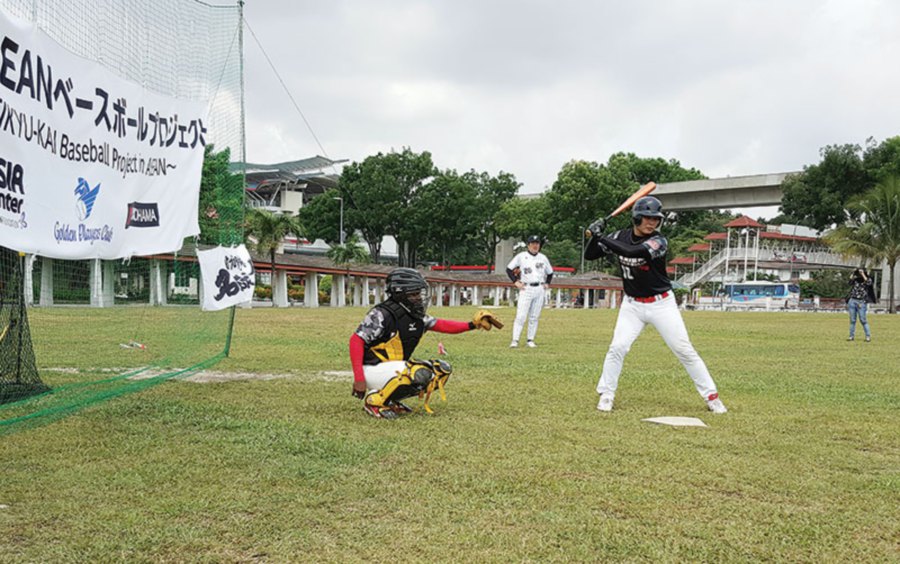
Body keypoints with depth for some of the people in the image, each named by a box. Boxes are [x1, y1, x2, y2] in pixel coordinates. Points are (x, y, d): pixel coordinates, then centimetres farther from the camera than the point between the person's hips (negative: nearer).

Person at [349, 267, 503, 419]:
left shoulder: (416, 316, 6)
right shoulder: (382, 314, -19)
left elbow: (441, 325, 10)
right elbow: (356, 340, -22)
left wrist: (472, 325, -3)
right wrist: (358, 378, -28)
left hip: (396, 368, 9)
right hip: (373, 370, -9)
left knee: (442, 369, 3)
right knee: (421, 373, -30)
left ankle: (391, 400, 5)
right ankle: (375, 400, -12)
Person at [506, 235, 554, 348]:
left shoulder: (543, 258, 12)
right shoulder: (521, 256, 1)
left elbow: (550, 272, 24)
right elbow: (509, 269, 3)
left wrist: (547, 283, 10)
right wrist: (515, 282, -4)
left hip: (539, 289, 4)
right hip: (526, 289, -3)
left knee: (534, 317, 5)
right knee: (521, 316, -10)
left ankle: (531, 340, 11)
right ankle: (515, 340, -9)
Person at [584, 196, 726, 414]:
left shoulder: (659, 241, -18)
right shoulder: (620, 237, -4)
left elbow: (631, 252, -36)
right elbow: (589, 255, -1)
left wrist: (601, 237, -33)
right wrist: (596, 235, -18)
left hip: (662, 304, -2)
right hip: (632, 304, 2)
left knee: (685, 350, -1)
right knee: (618, 347, -11)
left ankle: (711, 395, 9)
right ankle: (606, 395, 4)